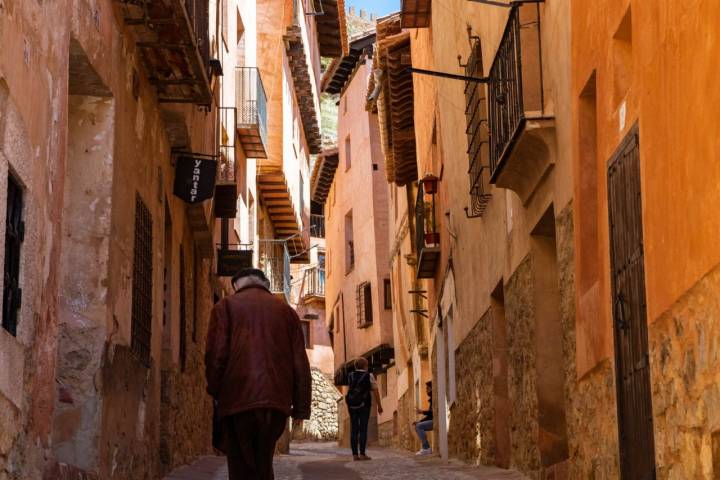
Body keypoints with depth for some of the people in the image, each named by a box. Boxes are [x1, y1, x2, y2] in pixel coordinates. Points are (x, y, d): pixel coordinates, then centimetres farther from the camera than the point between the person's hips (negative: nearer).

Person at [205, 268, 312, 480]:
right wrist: (301, 407, 11)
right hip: (277, 402, 3)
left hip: (238, 399, -3)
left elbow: (216, 354, -4)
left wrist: (215, 392, 8)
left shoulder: (226, 306, 8)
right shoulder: (286, 310, 17)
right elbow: (300, 361, 11)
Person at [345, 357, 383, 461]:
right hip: (364, 405, -3)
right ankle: (362, 454, -9)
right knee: (363, 429, -3)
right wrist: (379, 405, 2)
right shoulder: (369, 376, -3)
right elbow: (375, 391, -3)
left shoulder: (351, 375, 7)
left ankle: (355, 454, 0)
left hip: (352, 405, 3)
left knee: (354, 429, 4)